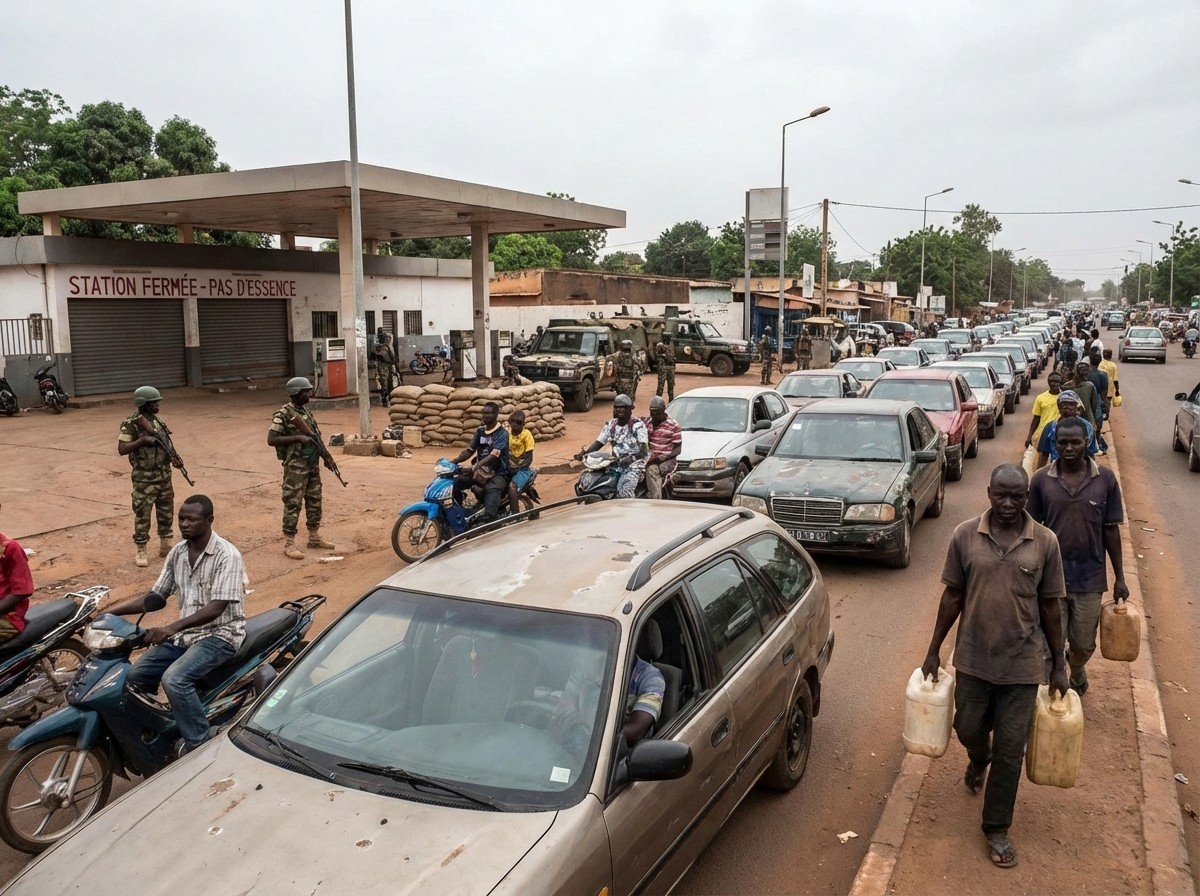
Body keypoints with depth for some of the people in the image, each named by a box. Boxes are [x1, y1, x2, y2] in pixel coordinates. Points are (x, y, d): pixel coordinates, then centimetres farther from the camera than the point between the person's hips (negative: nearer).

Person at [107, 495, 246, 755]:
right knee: (136, 676, -2)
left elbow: (216, 608, -25)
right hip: (185, 633, 8)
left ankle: (199, 743, -12)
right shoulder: (177, 552, 6)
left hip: (219, 634, -8)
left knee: (174, 679, -28)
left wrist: (172, 628, -35)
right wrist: (111, 611, -2)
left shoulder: (227, 555, -18)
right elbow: (156, 596, 11)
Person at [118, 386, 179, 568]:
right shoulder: (131, 423, -13)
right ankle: (141, 551, 10)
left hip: (164, 475, 7)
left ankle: (166, 545, 27)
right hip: (144, 478, -7)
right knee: (142, 514, 0)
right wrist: (143, 440, -26)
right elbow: (122, 449, -17)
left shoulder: (158, 420, 8)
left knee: (167, 512, 14)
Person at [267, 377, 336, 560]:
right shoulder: (283, 414, -13)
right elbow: (271, 439, -19)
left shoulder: (306, 411, 10)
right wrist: (297, 437, -24)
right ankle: (289, 544, 2)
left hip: (312, 464, 8)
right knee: (293, 504, -4)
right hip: (295, 467, -8)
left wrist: (325, 457, 12)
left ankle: (314, 537, 27)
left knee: (314, 501, 15)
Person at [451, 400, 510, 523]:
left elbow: (493, 456, -27)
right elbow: (470, 450, 8)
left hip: (498, 473, -7)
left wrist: (473, 468, -38)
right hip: (481, 471, 7)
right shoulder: (480, 430, 8)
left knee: (492, 491, -38)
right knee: (455, 483, -7)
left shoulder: (502, 433, -15)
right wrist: (454, 462, -11)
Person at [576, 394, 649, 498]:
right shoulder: (611, 424, 10)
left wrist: (632, 457, -39)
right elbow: (599, 442, 10)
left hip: (634, 463, -6)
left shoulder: (637, 424, -8)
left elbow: (644, 448, -18)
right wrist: (584, 453, -8)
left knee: (624, 490, -31)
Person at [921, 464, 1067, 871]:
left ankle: (997, 830, 24)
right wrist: (934, 650, 3)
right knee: (969, 730, 17)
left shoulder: (1045, 542, -7)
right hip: (972, 658, 1)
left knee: (1010, 750, 7)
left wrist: (1058, 664, 4)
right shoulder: (964, 536, -7)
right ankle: (978, 760, 54)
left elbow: (1050, 607, 1)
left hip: (1022, 664, -1)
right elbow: (952, 596, 1)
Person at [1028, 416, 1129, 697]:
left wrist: (1120, 577, 3)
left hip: (1090, 577, 1)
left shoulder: (1106, 479, -5)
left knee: (1083, 644, 15)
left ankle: (1076, 670, 49)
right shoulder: (1041, 480, -6)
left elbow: (1111, 530, 1)